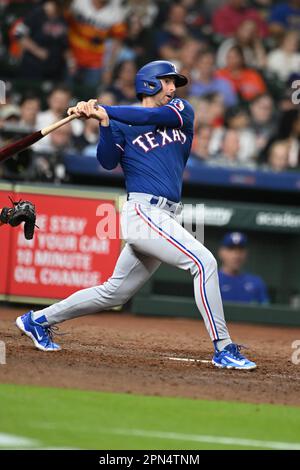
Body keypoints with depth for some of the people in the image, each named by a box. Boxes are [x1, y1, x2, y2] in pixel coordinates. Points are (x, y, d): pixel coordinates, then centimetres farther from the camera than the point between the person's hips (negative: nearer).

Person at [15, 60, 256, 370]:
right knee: (203, 262, -19)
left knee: (114, 293, 13)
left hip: (164, 219, 6)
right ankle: (223, 349, -18)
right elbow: (108, 161, -9)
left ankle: (39, 320, 26)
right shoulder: (122, 126, 6)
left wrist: (103, 109, -7)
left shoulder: (182, 111, 17)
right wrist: (104, 122, -21)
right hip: (143, 212, -6)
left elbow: (154, 116, -3)